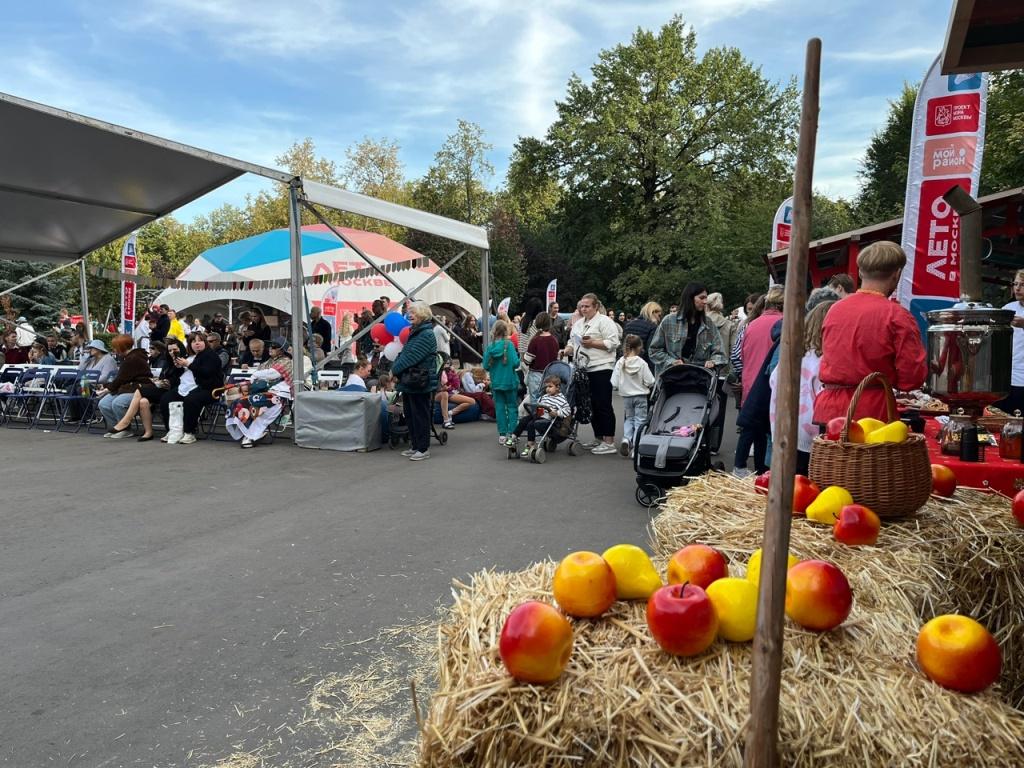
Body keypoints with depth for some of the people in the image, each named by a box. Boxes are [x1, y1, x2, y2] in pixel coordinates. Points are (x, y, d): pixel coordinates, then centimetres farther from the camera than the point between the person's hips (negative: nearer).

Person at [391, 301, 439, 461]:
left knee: (420, 415, -2)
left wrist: (395, 369, -11)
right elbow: (403, 353, 19)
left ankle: (423, 449, 7)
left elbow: (411, 357, -20)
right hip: (409, 382, 10)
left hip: (420, 383, -10)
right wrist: (396, 367, 1)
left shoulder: (426, 334, -14)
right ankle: (415, 446, 24)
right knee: (410, 415, 14)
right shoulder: (414, 333, 17)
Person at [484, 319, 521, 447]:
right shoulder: (509, 344, -12)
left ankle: (502, 435, 11)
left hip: (496, 383, 3)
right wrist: (518, 357, 4)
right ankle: (511, 434, 4)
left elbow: (486, 366, -1)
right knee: (512, 407, 7)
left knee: (499, 408, 9)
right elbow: (515, 363, -16)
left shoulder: (490, 346, -3)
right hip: (509, 381, -3)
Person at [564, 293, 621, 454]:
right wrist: (567, 350, 2)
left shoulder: (604, 321, -5)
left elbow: (613, 343, -14)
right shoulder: (578, 324, 18)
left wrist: (592, 343, -17)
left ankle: (609, 442, -2)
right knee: (592, 406, 12)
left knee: (603, 406, -6)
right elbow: (572, 342, 23)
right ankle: (598, 439, 22)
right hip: (585, 369, 8)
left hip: (601, 369, -8)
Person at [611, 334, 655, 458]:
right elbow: (650, 382, -13)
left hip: (626, 396, 2)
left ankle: (626, 439, -3)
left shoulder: (620, 362, -9)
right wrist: (643, 384, 9)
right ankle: (635, 445, 1)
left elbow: (614, 384, -8)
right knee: (640, 420, 7)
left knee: (629, 419, 19)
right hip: (641, 396, -2)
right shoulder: (642, 363, -15)